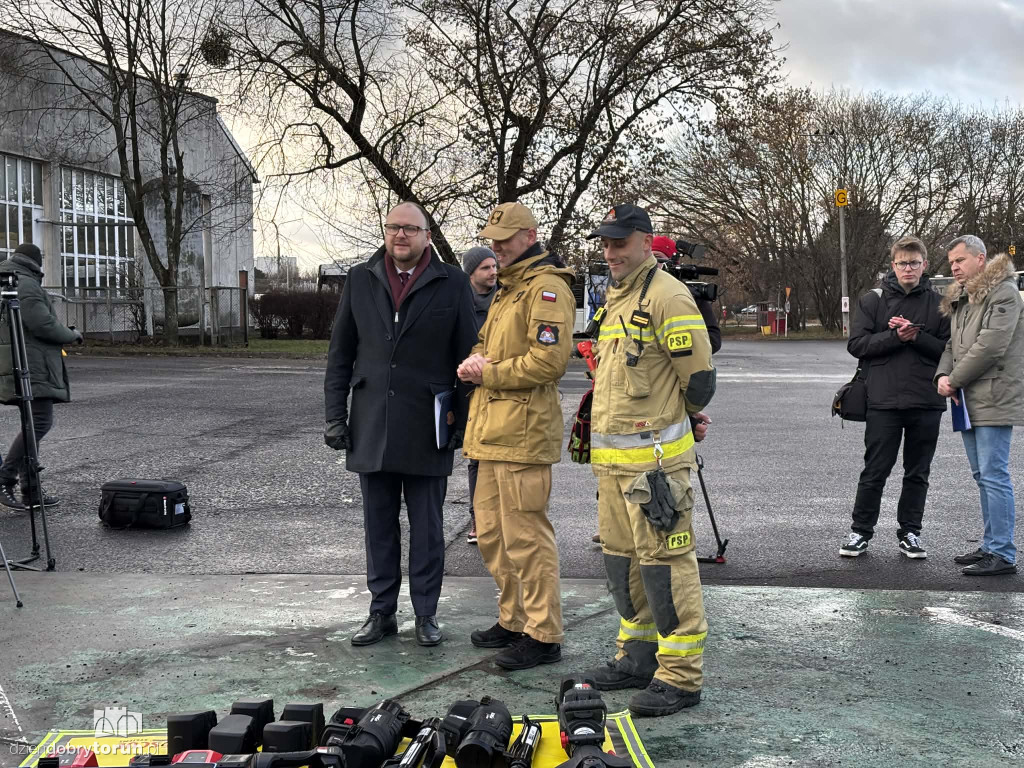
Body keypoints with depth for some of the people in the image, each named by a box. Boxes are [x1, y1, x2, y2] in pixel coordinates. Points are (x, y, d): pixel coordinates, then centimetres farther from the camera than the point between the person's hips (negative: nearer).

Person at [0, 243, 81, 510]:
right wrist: (72, 335, -3)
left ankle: (30, 491, 11)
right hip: (32, 368, -11)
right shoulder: (26, 285, -11)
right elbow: (43, 324, -20)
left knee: (36, 424, 12)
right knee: (39, 423, -14)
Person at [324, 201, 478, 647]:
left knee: (426, 528, 6)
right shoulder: (360, 281, 8)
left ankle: (425, 613, 17)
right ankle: (381, 613, 19)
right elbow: (340, 355, 9)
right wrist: (335, 415, 3)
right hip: (372, 428, 3)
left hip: (427, 429, -2)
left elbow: (467, 357, 1)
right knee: (379, 526, 10)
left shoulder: (452, 284, 0)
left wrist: (463, 420, -3)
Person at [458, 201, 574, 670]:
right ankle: (514, 620, 27)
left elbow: (549, 360, -20)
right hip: (494, 430, 10)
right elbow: (487, 346, 28)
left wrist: (489, 373, -11)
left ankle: (543, 636, 1)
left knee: (526, 536, -7)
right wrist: (474, 361, 4)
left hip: (523, 432, -10)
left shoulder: (546, 287, -10)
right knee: (492, 534, 15)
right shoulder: (507, 288, 22)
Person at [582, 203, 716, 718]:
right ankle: (639, 656, 29)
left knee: (664, 561, -6)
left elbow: (699, 377, -13)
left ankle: (681, 675, 0)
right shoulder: (616, 298, 18)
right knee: (622, 558, 16)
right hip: (611, 457, 10)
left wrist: (673, 421, 2)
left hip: (653, 455, -10)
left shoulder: (667, 297, -12)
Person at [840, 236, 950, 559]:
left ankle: (909, 532, 20)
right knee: (875, 471, 3)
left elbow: (949, 348, 1)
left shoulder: (939, 304, 7)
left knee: (918, 473, 9)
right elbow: (857, 344, -3)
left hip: (927, 403, 1)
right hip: (883, 401, -1)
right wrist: (896, 337, -14)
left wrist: (916, 336, -13)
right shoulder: (872, 301, 5)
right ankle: (860, 532, 13)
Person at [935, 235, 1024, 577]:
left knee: (994, 475, -10)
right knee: (983, 475, 14)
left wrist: (955, 379, -12)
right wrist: (942, 375, -3)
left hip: (994, 398, -9)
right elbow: (952, 344, 18)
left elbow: (992, 344, -19)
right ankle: (990, 546, 22)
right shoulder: (959, 298, 19)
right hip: (968, 400, 9)